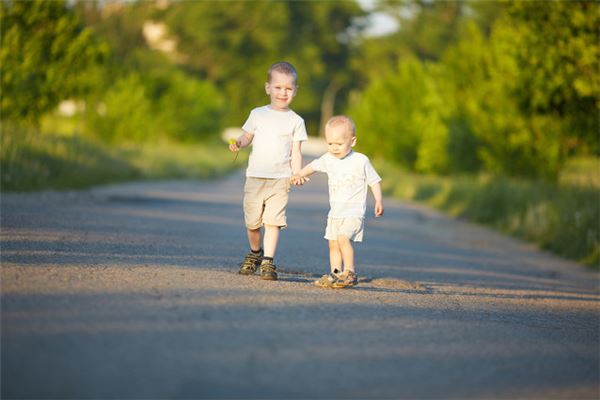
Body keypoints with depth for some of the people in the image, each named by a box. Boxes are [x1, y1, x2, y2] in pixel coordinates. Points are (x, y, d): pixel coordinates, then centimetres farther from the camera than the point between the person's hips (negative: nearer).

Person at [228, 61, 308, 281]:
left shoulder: (296, 121, 4)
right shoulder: (257, 114, 7)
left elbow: (296, 152, 3)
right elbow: (248, 136, 14)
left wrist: (297, 174, -10)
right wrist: (239, 143, -9)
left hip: (280, 180, -2)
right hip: (255, 177, 2)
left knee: (273, 221, -12)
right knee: (252, 222, 7)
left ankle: (268, 261, -9)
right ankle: (255, 252, 32)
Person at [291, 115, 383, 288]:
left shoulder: (361, 161, -9)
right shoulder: (328, 159, 5)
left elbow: (374, 180, -3)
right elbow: (314, 166, 24)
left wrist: (378, 200, -11)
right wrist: (300, 175, 17)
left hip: (354, 212, -6)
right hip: (335, 212, 6)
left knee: (343, 237, -25)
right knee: (333, 244, 7)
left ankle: (350, 272, -20)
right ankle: (335, 274, 14)